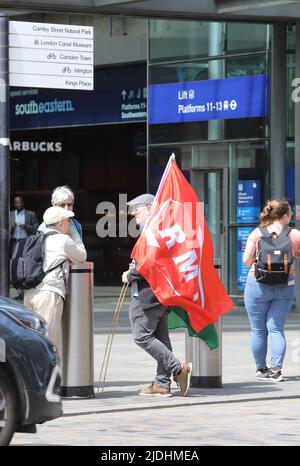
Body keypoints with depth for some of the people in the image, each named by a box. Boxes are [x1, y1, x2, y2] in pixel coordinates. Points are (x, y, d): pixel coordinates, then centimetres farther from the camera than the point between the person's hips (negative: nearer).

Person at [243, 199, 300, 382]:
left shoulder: (257, 233, -5)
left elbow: (247, 259, -8)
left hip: (258, 284, -1)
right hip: (285, 286, 1)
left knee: (258, 330, 9)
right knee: (276, 328, 4)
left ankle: (261, 369, 16)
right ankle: (276, 369, -6)